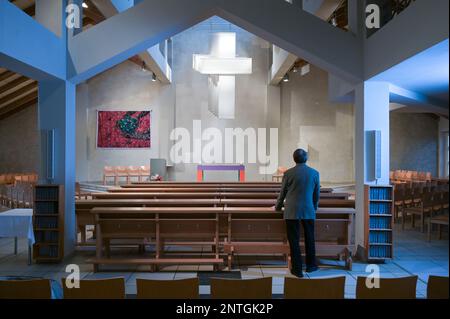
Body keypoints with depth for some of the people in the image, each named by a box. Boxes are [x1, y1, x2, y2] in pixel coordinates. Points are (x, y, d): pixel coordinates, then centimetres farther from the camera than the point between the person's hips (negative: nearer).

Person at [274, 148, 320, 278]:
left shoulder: (288, 173, -7)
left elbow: (282, 193, 3)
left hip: (292, 211, -2)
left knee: (294, 241, 5)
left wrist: (278, 207, 19)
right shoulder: (315, 173, 0)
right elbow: (317, 194, 9)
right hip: (309, 211, 2)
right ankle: (311, 265, 30)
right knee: (309, 239, 17)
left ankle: (297, 269, 10)